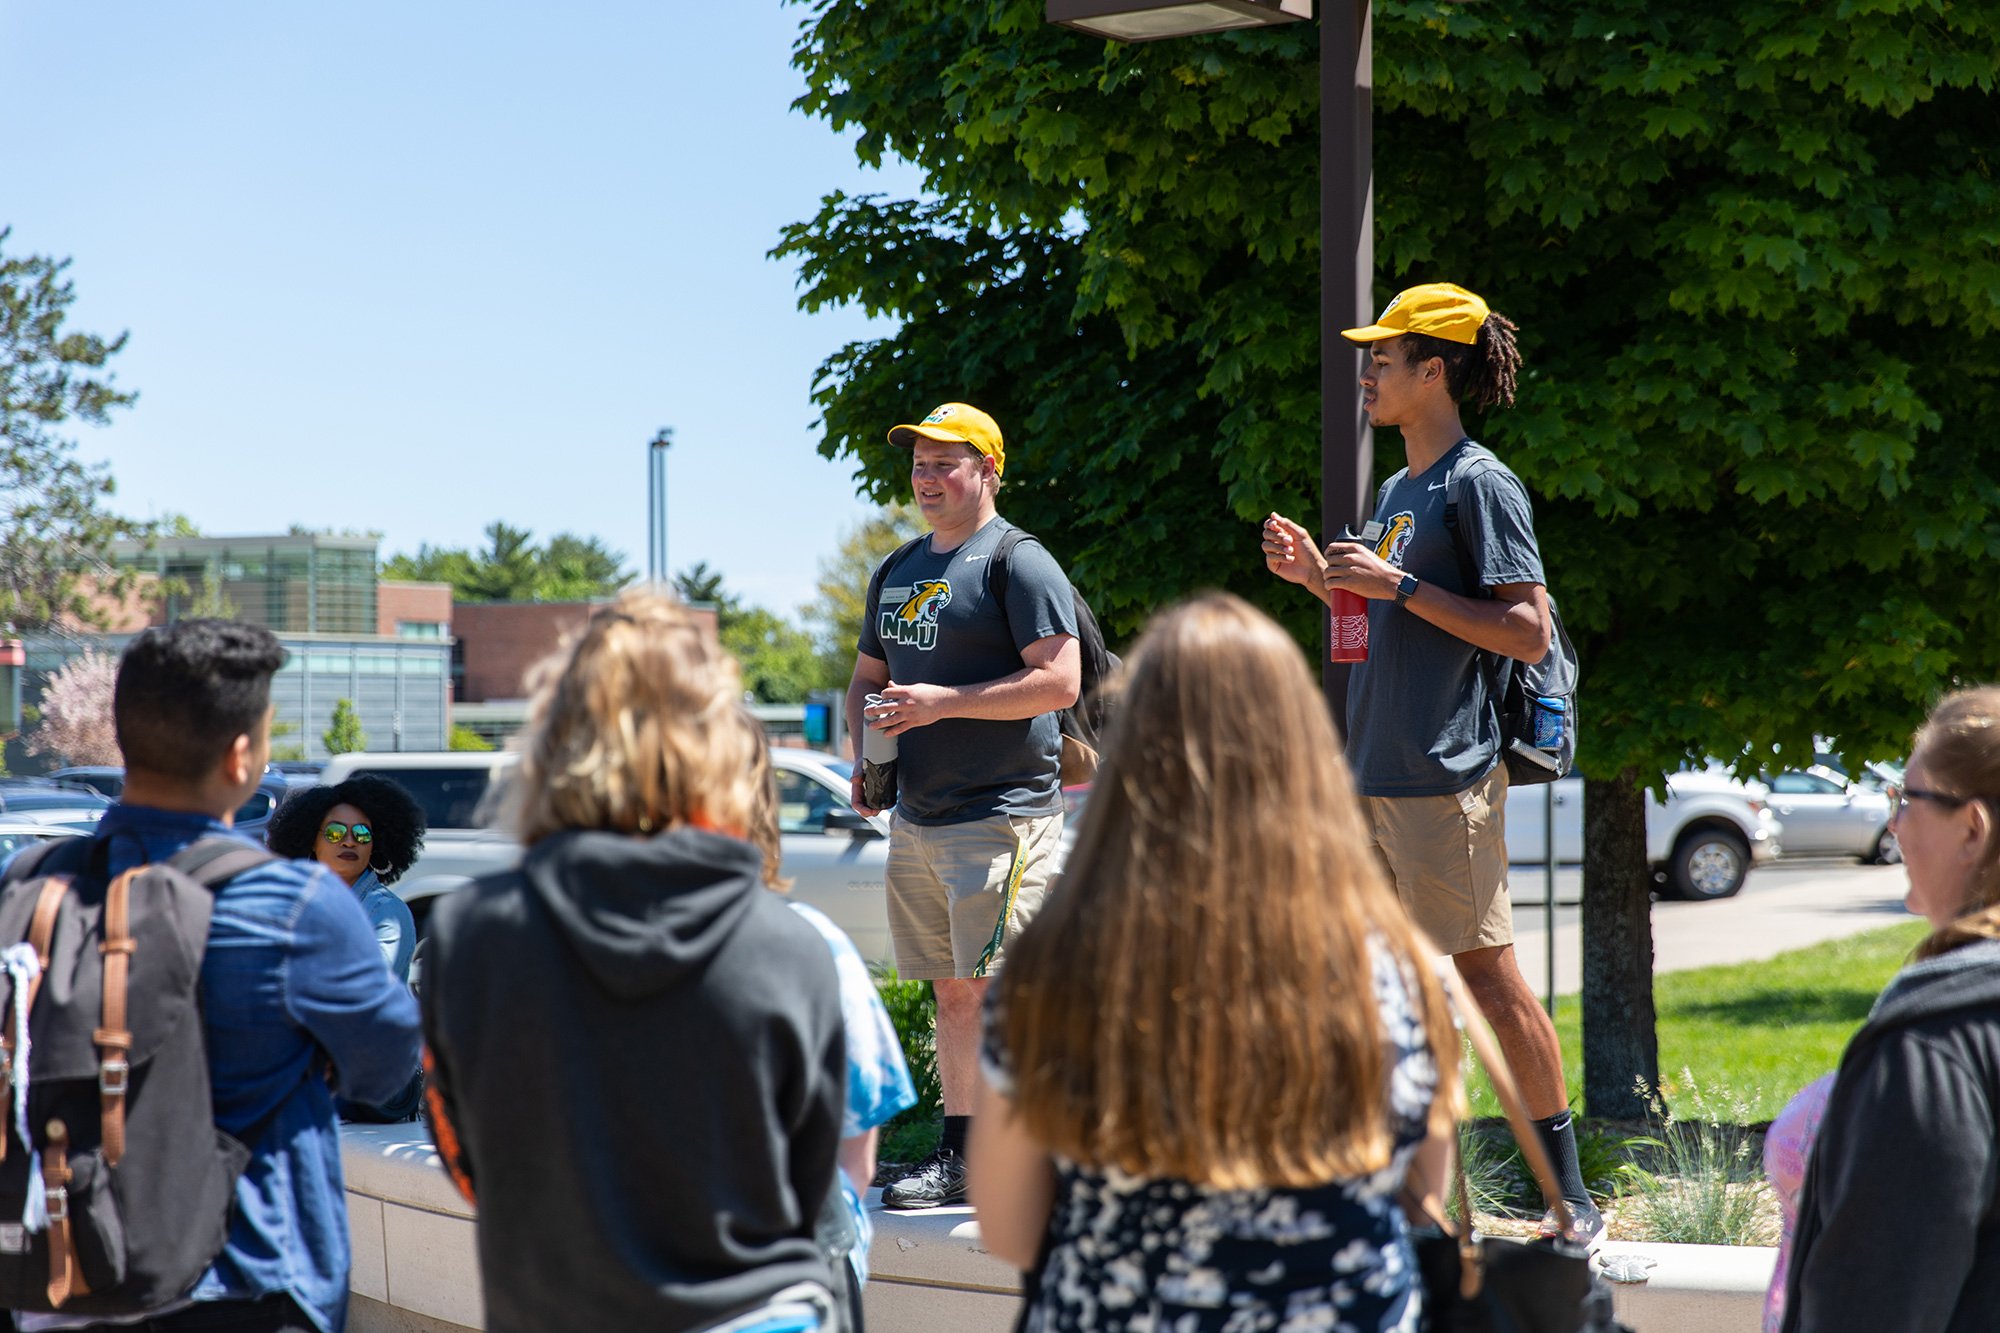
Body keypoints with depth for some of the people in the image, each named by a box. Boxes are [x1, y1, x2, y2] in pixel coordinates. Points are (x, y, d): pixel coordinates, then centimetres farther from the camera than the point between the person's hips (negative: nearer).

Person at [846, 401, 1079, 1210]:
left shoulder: (1018, 563, -8)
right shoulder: (898, 572, 18)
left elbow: (1060, 682, -17)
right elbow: (867, 680, 28)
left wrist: (943, 703, -19)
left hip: (1001, 816, -8)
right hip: (916, 819, 8)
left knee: (998, 992, -11)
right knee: (951, 993, 11)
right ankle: (960, 1152, 16)